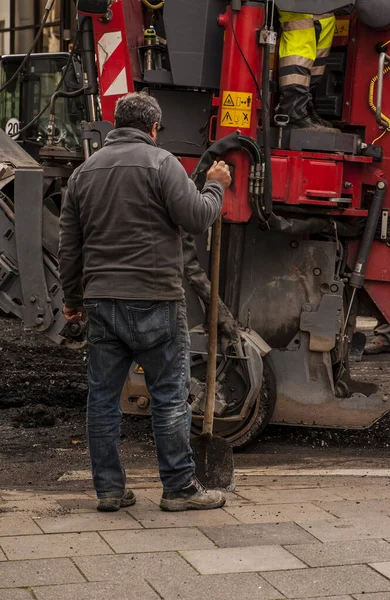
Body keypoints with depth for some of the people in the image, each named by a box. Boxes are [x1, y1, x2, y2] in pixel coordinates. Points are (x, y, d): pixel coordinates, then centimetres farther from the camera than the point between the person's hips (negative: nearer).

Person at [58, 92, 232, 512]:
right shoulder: (160, 162, -5)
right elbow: (196, 217, -9)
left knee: (103, 396, 9)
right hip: (153, 300, -6)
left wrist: (72, 297, 25)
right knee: (169, 395, 3)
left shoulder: (84, 171, 15)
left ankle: (108, 489, 14)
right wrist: (216, 186, 10)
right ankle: (179, 487, 8)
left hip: (100, 300, 6)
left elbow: (69, 245, 17)